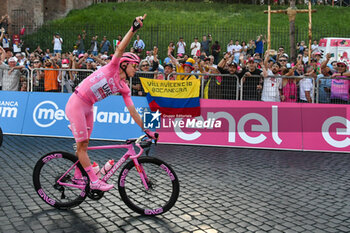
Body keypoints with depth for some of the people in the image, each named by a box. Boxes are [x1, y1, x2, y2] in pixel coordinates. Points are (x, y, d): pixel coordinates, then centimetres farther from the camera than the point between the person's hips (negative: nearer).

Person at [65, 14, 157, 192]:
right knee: (82, 145, -4)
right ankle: (94, 181, -3)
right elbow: (121, 48, -26)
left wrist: (147, 130, 4)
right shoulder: (113, 67, -10)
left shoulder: (124, 88, 5)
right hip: (76, 104, -8)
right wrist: (134, 29, -34)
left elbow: (132, 111, 6)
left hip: (88, 108, 8)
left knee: (83, 144, 13)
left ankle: (77, 177, 27)